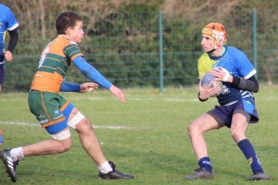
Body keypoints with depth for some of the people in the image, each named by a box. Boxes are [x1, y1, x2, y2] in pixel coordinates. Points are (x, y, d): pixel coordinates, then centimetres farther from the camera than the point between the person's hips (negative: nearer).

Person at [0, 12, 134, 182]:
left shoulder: (53, 45, 25)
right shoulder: (68, 44, -3)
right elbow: (85, 68, -17)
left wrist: (79, 88, 17)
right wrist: (111, 87, -17)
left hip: (50, 97, 10)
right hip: (43, 97, -10)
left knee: (85, 126, 10)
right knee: (63, 144, -6)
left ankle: (105, 169, 14)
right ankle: (14, 154, -3)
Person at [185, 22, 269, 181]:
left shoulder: (236, 56, -15)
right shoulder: (204, 61, 0)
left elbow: (254, 87, -14)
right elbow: (203, 91, 6)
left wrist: (230, 79, -26)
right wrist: (202, 96, -20)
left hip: (243, 101, -7)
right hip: (224, 107, 7)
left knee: (236, 132, -34)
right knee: (194, 127, -9)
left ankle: (258, 171, -31)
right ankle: (206, 169, -13)